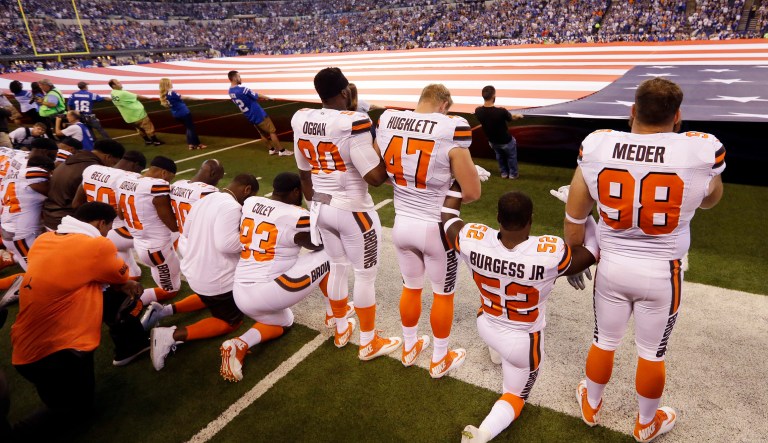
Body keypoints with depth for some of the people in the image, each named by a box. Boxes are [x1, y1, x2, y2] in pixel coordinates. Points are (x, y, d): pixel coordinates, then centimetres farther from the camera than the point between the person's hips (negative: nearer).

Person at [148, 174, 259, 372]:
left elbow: (185, 235, 14)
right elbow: (225, 243, -32)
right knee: (231, 321, 12)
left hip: (193, 271, 9)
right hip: (216, 278, -9)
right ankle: (173, 334, -6)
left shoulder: (205, 200, 7)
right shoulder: (231, 206, -22)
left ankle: (167, 309, 18)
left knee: (210, 298, 37)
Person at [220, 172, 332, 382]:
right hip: (268, 294, -7)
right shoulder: (297, 217, -13)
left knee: (283, 323, 34)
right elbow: (321, 245, 5)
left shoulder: (249, 203, 6)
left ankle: (239, 344, 8)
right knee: (327, 256, 7)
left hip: (240, 294, 7)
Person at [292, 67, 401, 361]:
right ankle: (369, 343, 28)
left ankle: (341, 330, 42)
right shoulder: (352, 123, -23)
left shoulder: (301, 120, -2)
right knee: (365, 275, 11)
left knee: (337, 267, 23)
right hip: (352, 211, -7)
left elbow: (304, 173, 9)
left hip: (322, 207, 7)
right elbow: (376, 177, -23)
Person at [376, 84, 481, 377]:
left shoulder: (387, 121, -6)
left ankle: (409, 348, 46)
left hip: (402, 223, 5)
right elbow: (472, 193, -16)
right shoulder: (450, 129, -21)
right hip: (436, 228, -4)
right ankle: (440, 359, 38)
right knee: (443, 294, 18)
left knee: (411, 288, 25)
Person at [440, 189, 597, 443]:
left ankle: (496, 351, 60)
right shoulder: (550, 254, -33)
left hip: (485, 328, 3)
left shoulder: (473, 240, -27)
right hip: (522, 342, -3)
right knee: (515, 396, 21)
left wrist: (458, 183, 7)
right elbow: (591, 252, -12)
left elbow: (448, 218, -4)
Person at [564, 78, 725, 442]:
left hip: (611, 266, 1)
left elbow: (574, 218, -4)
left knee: (604, 341, 22)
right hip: (662, 273, -1)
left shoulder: (596, 146, -14)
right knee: (652, 353, 20)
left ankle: (591, 406, 46)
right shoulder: (701, 151, -16)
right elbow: (709, 201, 9)